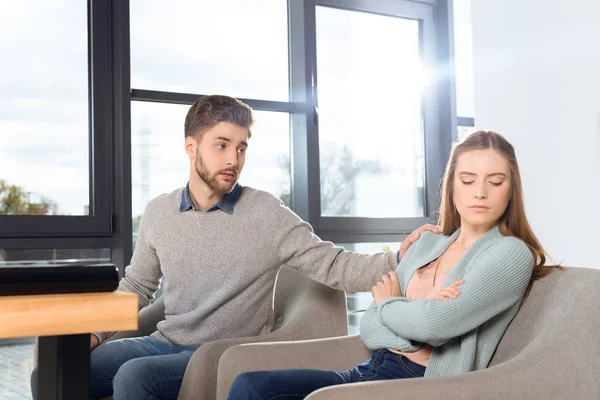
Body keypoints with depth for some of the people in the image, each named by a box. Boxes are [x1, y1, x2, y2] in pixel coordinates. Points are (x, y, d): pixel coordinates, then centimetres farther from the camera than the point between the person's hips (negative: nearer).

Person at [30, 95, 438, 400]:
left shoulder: (267, 214, -10)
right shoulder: (158, 212, 5)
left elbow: (336, 268, -14)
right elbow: (136, 286, 17)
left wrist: (398, 259, -30)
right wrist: (94, 331, 1)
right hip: (166, 342, 5)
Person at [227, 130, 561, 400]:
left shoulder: (511, 254, -7)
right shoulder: (426, 244, 14)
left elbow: (433, 323, -20)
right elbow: (369, 329, 8)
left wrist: (387, 303, 1)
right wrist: (418, 325, -13)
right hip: (371, 371, 7)